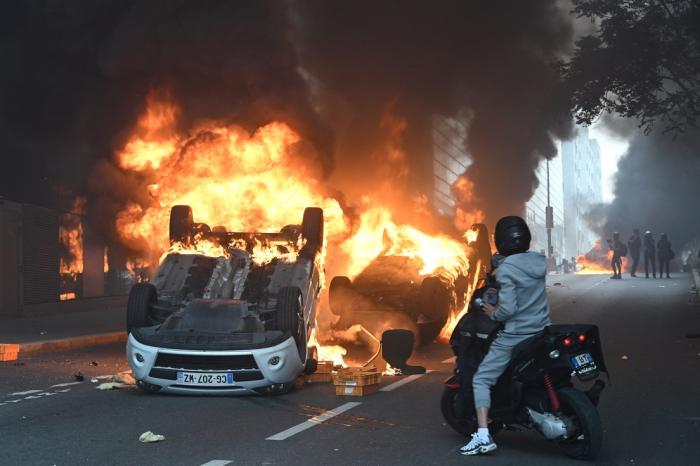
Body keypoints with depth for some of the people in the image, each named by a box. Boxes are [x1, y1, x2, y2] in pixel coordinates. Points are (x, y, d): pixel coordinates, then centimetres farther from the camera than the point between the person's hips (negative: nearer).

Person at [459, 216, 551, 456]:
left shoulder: (506, 269, -16)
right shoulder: (539, 261, 4)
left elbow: (508, 308, -21)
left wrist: (493, 313, -3)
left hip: (515, 336, -7)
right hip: (543, 332, 7)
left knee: (481, 379, 1)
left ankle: (483, 436, -10)